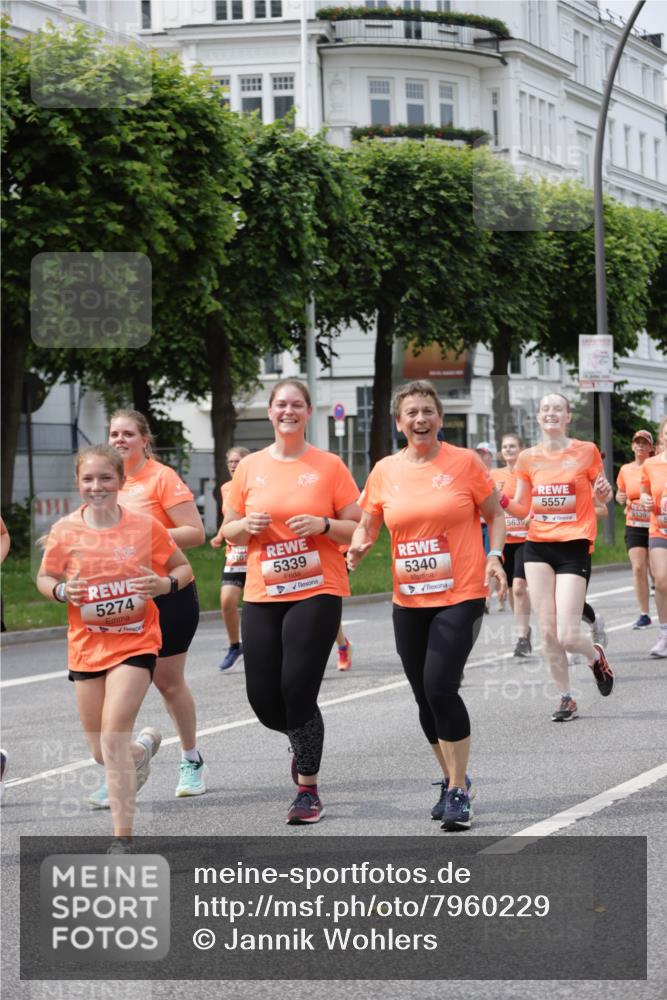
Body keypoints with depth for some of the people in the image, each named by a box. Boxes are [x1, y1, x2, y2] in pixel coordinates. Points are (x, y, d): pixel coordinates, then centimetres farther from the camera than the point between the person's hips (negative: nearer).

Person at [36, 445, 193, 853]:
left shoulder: (145, 526, -8)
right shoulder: (65, 531, -4)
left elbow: (183, 567, 4)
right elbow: (45, 578, 8)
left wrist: (165, 583, -17)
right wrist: (61, 591, -14)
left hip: (135, 644, -3)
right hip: (87, 646, 3)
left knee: (113, 738, -19)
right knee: (101, 753, 11)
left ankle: (123, 838, -10)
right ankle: (145, 746, 48)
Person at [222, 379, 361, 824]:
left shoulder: (329, 466, 0)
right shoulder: (250, 467, 7)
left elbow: (358, 528, 2)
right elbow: (229, 533, 14)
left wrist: (323, 525, -16)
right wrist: (247, 525, -7)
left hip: (317, 592, -3)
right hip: (262, 596, 3)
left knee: (298, 691, -11)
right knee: (263, 699, 1)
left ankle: (309, 789, 5)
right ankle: (303, 741, 37)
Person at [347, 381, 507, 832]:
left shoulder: (464, 462, -4)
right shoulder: (385, 472, 5)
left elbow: (495, 514, 5)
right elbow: (367, 526, 12)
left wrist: (495, 556, -11)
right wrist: (359, 546, -10)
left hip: (460, 596, -4)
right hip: (408, 602, 5)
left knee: (440, 688, -16)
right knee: (425, 696, 10)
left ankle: (458, 790, -3)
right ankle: (453, 779, 28)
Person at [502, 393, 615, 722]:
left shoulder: (585, 451, -2)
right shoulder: (528, 458, 5)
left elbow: (603, 497, 10)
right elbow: (522, 509, 11)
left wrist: (605, 492, -14)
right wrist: (499, 500, -9)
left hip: (573, 547, -3)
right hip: (538, 547, 3)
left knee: (567, 636, -11)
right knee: (547, 632, 0)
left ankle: (595, 656, 24)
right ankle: (566, 698, 16)